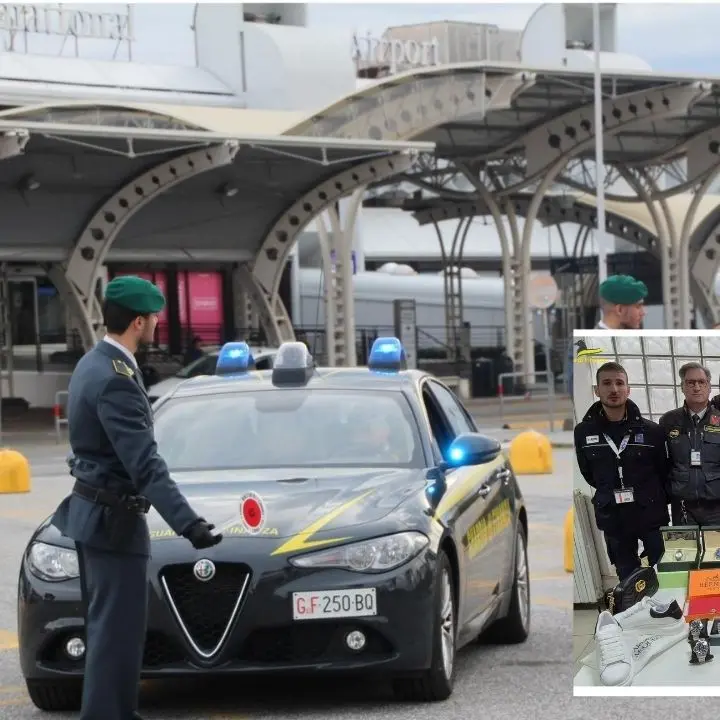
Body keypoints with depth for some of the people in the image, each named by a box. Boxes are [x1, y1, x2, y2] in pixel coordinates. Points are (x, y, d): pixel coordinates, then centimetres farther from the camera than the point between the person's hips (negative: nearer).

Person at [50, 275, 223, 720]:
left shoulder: (93, 365, 9)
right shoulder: (117, 380, -23)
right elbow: (146, 465, -30)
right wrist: (188, 524, -35)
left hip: (91, 511, 11)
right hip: (113, 520, -11)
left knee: (107, 625, 18)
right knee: (118, 629, -7)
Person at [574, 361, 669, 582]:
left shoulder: (651, 430, -7)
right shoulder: (583, 431, -3)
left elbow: (664, 472, 3)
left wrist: (657, 501, 5)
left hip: (651, 514, -2)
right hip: (613, 519, 2)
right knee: (627, 579, 12)